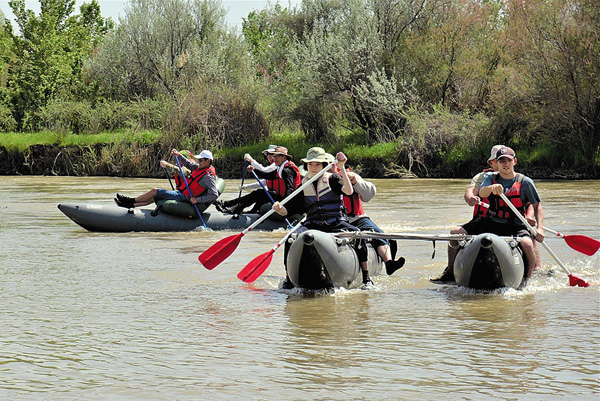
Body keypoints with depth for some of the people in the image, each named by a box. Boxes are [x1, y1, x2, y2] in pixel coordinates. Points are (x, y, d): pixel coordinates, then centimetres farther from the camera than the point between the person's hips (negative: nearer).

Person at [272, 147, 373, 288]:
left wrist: (342, 168, -20)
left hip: (336, 223, -2)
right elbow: (287, 210, 10)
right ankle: (288, 279, -13)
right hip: (312, 225, 2)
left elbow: (349, 191, -14)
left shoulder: (332, 178, 6)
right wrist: (279, 209, -13)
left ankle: (366, 278, -19)